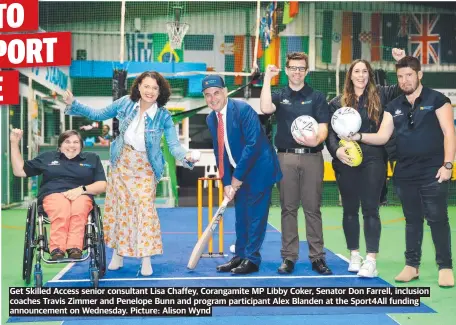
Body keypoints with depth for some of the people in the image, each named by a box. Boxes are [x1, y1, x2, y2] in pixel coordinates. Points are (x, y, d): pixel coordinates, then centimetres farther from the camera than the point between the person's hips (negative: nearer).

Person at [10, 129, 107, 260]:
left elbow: (102, 185, 11)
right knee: (62, 210, -39)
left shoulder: (92, 159, 22)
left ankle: (75, 248, -53)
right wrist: (14, 143, 16)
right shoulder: (47, 157, 25)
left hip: (81, 195, 0)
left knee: (78, 210, -39)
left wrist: (81, 189, -7)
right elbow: (19, 171, 23)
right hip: (53, 194, 0)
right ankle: (57, 249, -53)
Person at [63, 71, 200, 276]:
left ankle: (146, 260, -1)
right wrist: (73, 105, -2)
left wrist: (185, 156, -42)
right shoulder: (125, 103, -8)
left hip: (145, 168, -3)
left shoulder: (163, 116, -16)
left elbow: (173, 144, -20)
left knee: (145, 208, -12)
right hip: (121, 163, 3)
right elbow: (98, 115, 5)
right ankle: (117, 254, 25)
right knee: (120, 207, 10)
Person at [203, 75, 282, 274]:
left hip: (258, 170, -7)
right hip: (239, 174, 7)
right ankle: (240, 256, 23)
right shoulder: (211, 119, 3)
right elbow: (220, 153, 6)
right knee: (240, 216, 13)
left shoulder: (243, 110, -20)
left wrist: (238, 176, -20)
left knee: (255, 216, -2)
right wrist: (226, 182, -3)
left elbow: (253, 144, -24)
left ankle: (252, 259, 7)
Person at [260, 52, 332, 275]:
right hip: (286, 157, 1)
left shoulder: (316, 97, 7)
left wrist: (316, 139, -22)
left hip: (312, 157, -1)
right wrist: (267, 78, -11)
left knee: (312, 208, 2)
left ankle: (317, 257, 7)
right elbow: (265, 108, -14)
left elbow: (323, 129, 0)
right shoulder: (279, 96, 9)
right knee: (288, 208, 4)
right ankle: (289, 257, 10)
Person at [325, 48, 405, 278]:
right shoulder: (338, 102, 5)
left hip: (373, 160, -1)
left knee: (370, 208, -3)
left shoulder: (380, 95, 6)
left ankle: (371, 260, -4)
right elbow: (330, 131, 2)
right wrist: (336, 149, -16)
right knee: (350, 209, 10)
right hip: (347, 161, 2)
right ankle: (354, 255, 23)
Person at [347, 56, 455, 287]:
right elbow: (382, 137, 8)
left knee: (437, 219, -2)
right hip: (405, 174, 5)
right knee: (412, 221, 11)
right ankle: (412, 265, 19)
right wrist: (359, 137, -9)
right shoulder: (394, 107, 12)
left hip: (433, 172, -4)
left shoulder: (437, 100, -2)